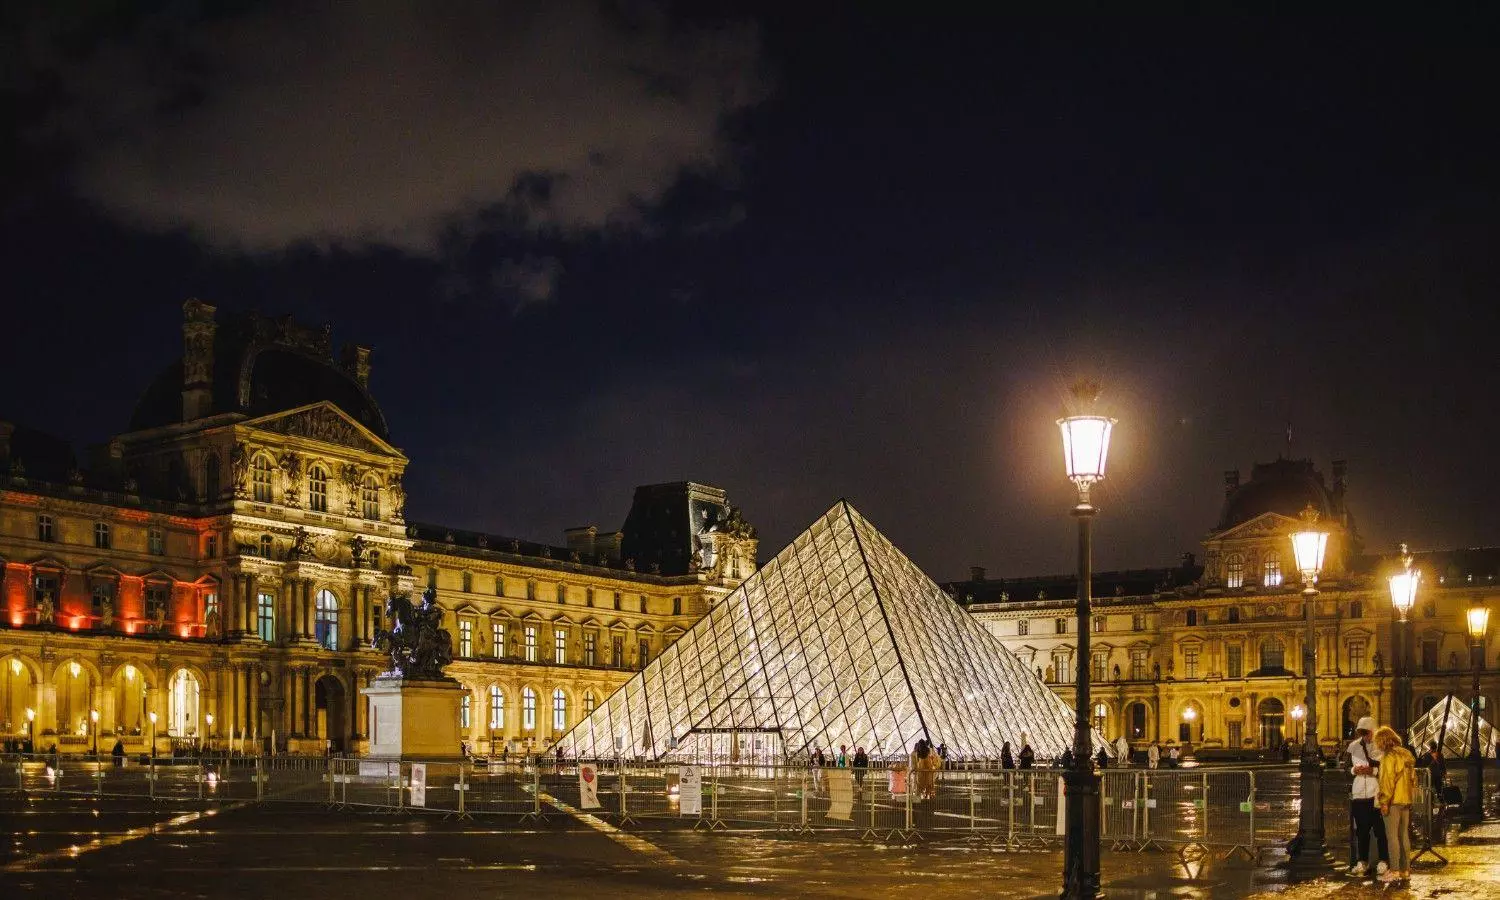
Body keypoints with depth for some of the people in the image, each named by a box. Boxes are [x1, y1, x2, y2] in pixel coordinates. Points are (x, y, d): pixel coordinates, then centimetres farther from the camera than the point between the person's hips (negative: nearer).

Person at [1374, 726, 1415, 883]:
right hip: (1406, 800, 8)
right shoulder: (1407, 754, 13)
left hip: (1393, 801, -8)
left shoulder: (1389, 756, -13)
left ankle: (1395, 871, -7)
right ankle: (1406, 870, 14)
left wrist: (1384, 801, -16)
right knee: (1404, 835, 12)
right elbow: (1413, 778, 17)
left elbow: (1387, 780, -18)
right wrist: (1411, 796, 20)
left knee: (1392, 836, -5)